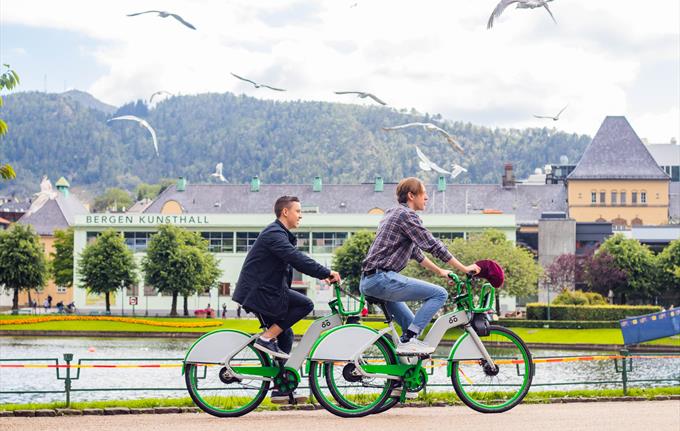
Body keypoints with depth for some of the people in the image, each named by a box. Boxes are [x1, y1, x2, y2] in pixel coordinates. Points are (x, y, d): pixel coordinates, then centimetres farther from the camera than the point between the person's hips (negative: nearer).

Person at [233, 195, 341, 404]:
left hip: (263, 291, 11)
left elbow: (294, 261, 21)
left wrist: (323, 275, 12)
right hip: (259, 292, -11)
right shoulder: (274, 234, -14)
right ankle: (266, 338, -12)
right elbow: (297, 259, -26)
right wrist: (326, 273, -26)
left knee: (285, 335, 11)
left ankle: (281, 389, 11)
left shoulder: (280, 234, 21)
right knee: (305, 304, -17)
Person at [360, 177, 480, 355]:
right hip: (382, 279, -10)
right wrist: (464, 268, -5)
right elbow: (433, 246, -11)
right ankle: (408, 340, -14)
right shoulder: (406, 215, -8)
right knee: (439, 293, -11)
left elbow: (415, 252, 31)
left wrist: (439, 271, 34)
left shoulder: (393, 214, 23)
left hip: (367, 282, 10)